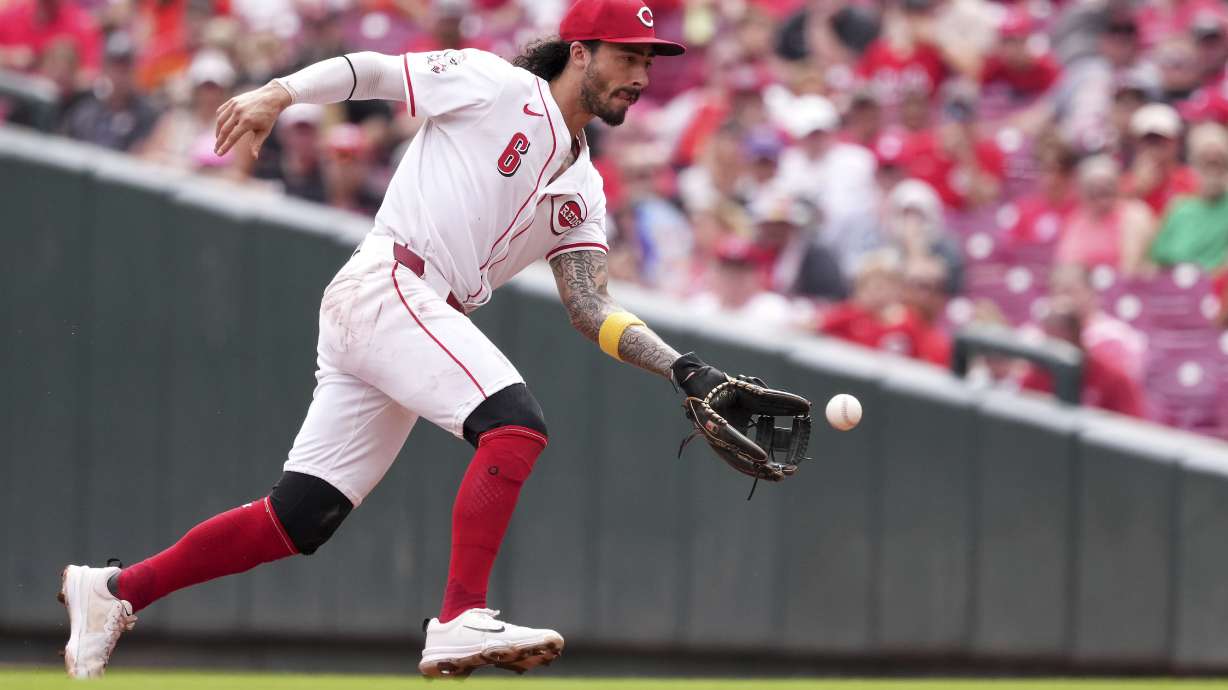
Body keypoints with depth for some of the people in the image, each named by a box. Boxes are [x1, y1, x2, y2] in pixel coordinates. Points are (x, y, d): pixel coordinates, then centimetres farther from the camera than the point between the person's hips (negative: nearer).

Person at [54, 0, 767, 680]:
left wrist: (685, 370, 1)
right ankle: (461, 622, -33)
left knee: (300, 519, 2)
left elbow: (592, 309, 14)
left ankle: (116, 590, 11)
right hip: (386, 285, -8)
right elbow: (368, 71, 1)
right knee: (515, 422, -25)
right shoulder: (493, 85, 2)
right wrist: (277, 94, -16)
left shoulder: (583, 189, 21)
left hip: (426, 321, 8)